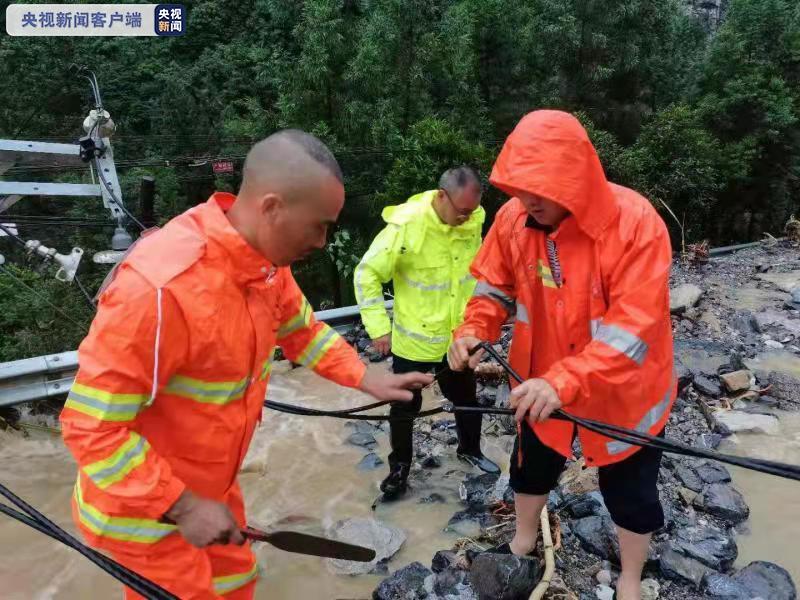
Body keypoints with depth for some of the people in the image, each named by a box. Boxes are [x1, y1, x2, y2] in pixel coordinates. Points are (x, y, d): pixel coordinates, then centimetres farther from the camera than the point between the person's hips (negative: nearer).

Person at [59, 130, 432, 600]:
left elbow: (302, 330, 9)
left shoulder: (264, 257, -9)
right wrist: (181, 506, -26)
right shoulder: (161, 286, -35)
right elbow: (92, 426, -29)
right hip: (141, 506, -7)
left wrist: (366, 380, 1)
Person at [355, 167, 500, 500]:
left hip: (457, 337, 4)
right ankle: (400, 467, 34)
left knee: (466, 398, 22)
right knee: (405, 407, 12)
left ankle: (470, 450, 47)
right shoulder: (406, 225, -24)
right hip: (413, 339, -4)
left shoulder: (473, 222, -8)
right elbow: (367, 275, -17)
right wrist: (379, 327, -18)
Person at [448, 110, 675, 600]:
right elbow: (496, 286, 0)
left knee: (630, 492, 16)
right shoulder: (513, 218, -15)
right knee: (532, 466, 26)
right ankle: (524, 542, 57)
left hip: (622, 389, -4)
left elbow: (633, 329, -33)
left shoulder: (635, 222, -29)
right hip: (543, 384, 4)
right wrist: (474, 330, -20)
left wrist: (564, 382, -43)